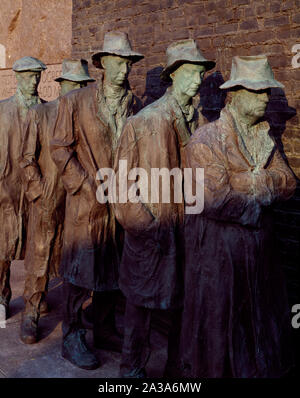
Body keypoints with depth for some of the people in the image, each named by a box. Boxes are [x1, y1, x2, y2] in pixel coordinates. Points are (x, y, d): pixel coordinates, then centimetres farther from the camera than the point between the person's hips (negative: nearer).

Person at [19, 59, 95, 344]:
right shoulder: (39, 114, 1)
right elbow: (28, 159, -1)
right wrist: (41, 196, -9)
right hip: (47, 200, -3)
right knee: (39, 256, 1)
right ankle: (31, 313, 14)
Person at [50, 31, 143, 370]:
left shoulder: (134, 104, 8)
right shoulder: (75, 101, -3)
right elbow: (60, 148, -5)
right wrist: (88, 188, -12)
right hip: (86, 201, -4)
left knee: (112, 268, 13)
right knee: (80, 268, 2)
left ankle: (104, 329, 31)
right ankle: (72, 338, 18)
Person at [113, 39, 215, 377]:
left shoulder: (199, 121, 5)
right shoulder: (143, 121, -7)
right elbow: (122, 181, -7)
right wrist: (144, 225, -11)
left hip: (188, 227, 4)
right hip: (150, 230, -4)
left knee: (184, 299, 15)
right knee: (140, 301, 9)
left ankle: (179, 366, 35)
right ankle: (132, 368, 29)